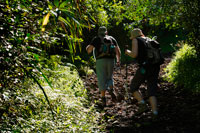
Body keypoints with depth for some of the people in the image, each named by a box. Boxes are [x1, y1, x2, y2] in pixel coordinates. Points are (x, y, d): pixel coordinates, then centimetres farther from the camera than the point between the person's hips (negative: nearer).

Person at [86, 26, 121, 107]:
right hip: (110, 60, 2)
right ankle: (111, 91, -7)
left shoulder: (96, 39, 8)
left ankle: (103, 100, -4)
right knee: (109, 78, 20)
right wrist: (118, 60, 20)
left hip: (100, 61, -2)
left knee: (102, 80, 2)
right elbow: (118, 50, 8)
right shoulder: (112, 38, 15)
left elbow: (89, 49, -1)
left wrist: (88, 49, 23)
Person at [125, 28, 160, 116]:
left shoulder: (136, 40, 5)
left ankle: (142, 104, -5)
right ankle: (155, 113, -8)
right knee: (152, 92, 7)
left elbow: (134, 54, -8)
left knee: (133, 87, 13)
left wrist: (127, 52, 13)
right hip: (155, 68, 6)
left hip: (145, 68, -6)